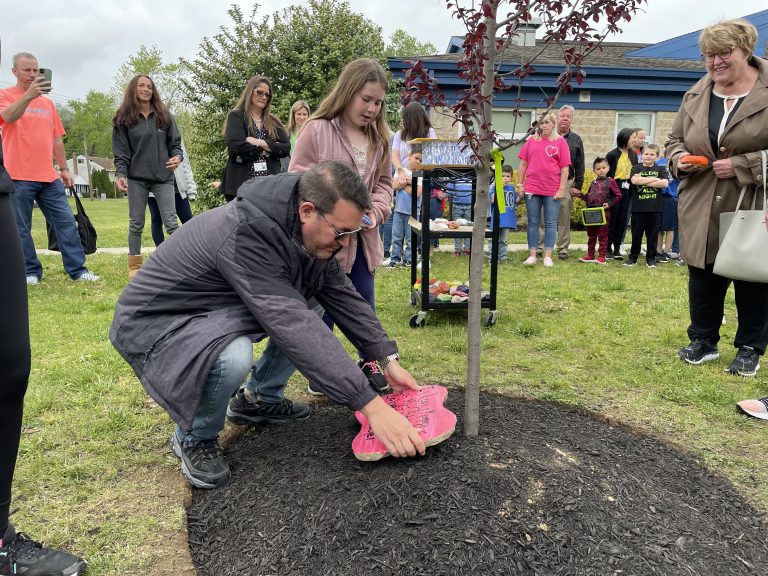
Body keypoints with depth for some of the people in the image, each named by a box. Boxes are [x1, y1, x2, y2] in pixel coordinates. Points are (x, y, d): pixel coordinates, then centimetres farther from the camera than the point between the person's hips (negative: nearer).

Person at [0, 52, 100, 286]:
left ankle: (77, 269, 6)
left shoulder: (47, 103, 17)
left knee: (66, 222, 1)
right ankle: (30, 272, 10)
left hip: (49, 177, 5)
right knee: (22, 229, 0)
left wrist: (64, 168, 15)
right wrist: (29, 94, -34)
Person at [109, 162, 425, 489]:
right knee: (233, 358, -37)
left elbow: (343, 294, 0)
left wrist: (388, 359, -6)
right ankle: (194, 437, -5)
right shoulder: (246, 234, -35)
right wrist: (369, 404, -40)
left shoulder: (310, 230, -9)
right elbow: (292, 327, -40)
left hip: (218, 313, 8)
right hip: (156, 324, -8)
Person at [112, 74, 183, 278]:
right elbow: (121, 151, 0)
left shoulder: (164, 115, 7)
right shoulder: (123, 118, 3)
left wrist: (177, 157, -13)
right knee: (136, 224, 6)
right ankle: (134, 265, 16)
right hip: (136, 179, 0)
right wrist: (120, 174, -14)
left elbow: (175, 143, 8)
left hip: (163, 178, 0)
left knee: (171, 222, -4)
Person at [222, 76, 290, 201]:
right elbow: (235, 145, -14)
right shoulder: (236, 116, 3)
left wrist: (262, 143, -9)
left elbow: (286, 148, 3)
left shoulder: (273, 121, 16)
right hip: (241, 183, -4)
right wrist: (263, 150, -3)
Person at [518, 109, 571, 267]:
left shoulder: (560, 142, 2)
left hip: (552, 190, -2)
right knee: (533, 222, 6)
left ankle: (548, 256, 9)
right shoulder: (531, 140, 7)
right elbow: (523, 164, 10)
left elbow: (565, 168, -1)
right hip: (532, 188, 2)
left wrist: (561, 189, -7)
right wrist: (520, 184, 4)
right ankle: (532, 255, 12)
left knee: (551, 223, 3)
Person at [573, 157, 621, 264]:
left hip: (604, 212, -6)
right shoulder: (593, 183, 13)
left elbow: (618, 196, -3)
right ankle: (590, 255, 21)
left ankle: (601, 256, 4)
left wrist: (609, 204, -13)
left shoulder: (610, 182, -2)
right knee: (591, 235, 12)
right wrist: (580, 195, 5)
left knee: (602, 235, 0)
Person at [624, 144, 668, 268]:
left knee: (652, 234, 6)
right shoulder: (636, 168, 6)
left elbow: (665, 183, -10)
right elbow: (634, 180, -14)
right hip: (638, 207, 0)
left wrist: (643, 181, -10)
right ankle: (633, 257, 17)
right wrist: (653, 179, -10)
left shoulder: (661, 169, 7)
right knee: (636, 234, 6)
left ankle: (651, 258, 16)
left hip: (655, 208, 0)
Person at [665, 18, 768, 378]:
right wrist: (679, 158, -3)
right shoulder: (695, 96, 8)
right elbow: (675, 139, 18)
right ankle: (703, 341, 26)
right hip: (702, 210, 4)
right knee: (702, 277, 10)